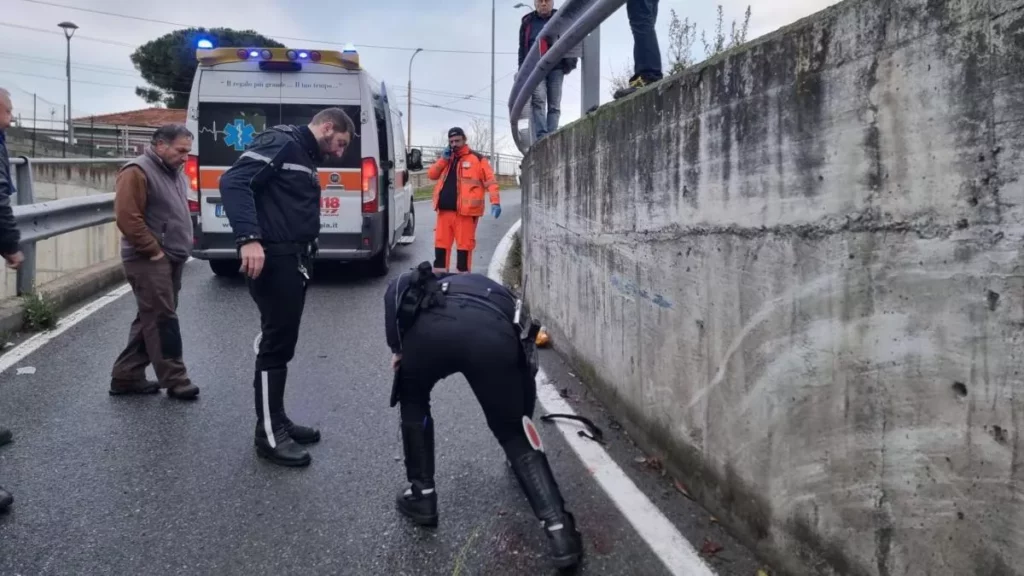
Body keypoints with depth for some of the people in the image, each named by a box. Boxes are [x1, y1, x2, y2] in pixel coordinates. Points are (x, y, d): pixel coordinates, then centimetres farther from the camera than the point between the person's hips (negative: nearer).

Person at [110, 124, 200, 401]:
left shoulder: (174, 172, 17)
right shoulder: (137, 172, -13)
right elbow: (127, 218, -20)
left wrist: (183, 246, 15)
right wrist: (154, 250, -18)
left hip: (171, 259, 9)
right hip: (149, 261, -9)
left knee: (150, 319, 12)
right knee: (163, 319, -6)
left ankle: (127, 377, 20)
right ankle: (175, 380, -1)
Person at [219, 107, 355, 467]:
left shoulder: (306, 157, 20)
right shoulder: (281, 143, -10)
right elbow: (233, 182, -22)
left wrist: (304, 258, 12)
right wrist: (248, 238, -31)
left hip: (293, 261, 10)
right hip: (272, 259, -10)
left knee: (283, 344, 15)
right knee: (275, 345, -4)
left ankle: (277, 421, 26)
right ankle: (269, 435, 5)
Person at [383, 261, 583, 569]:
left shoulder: (432, 285, 43)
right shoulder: (507, 302, 44)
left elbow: (396, 289, 17)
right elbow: (527, 373, 48)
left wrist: (397, 347, 23)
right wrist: (523, 420, 60)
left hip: (433, 325, 0)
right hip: (495, 334, 1)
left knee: (412, 402, 31)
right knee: (514, 432, 19)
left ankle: (421, 496, 34)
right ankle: (559, 531, 10)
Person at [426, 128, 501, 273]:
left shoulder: (477, 159, 1)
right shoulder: (446, 159, 20)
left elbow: (490, 181, -5)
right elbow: (431, 174, 13)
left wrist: (495, 202, -16)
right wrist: (443, 159, 0)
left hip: (465, 211, -6)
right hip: (444, 210, 6)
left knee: (464, 245, -1)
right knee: (441, 243, 8)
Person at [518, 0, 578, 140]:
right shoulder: (528, 22, 16)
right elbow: (522, 48, 16)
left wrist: (570, 62, -2)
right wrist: (522, 69, 7)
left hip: (556, 67, 1)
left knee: (554, 105, -2)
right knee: (538, 99, -20)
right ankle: (541, 136, -28)